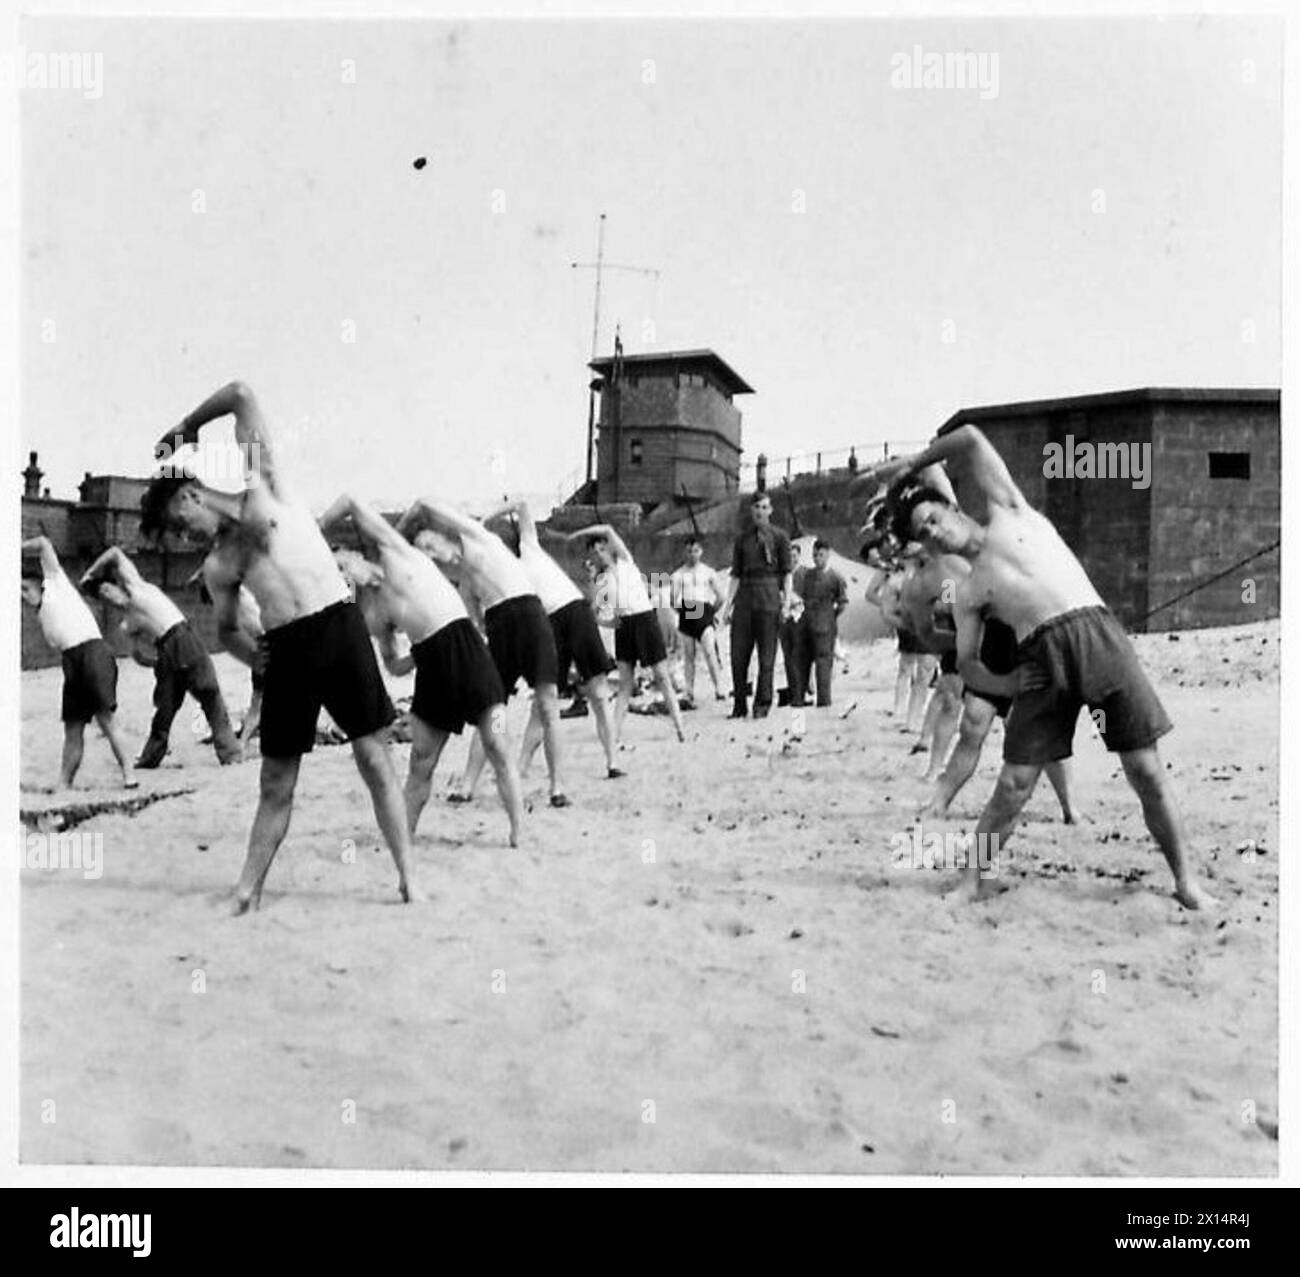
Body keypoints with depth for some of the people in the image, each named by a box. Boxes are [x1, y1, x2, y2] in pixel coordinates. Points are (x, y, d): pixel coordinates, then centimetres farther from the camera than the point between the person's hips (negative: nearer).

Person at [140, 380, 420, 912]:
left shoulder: (262, 483, 6)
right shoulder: (216, 567, 15)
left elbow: (242, 394, 2)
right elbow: (227, 629, 26)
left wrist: (184, 430, 14)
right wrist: (260, 661, 10)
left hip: (340, 625, -4)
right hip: (287, 649, 4)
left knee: (374, 757, -4)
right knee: (276, 783, 6)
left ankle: (408, 877, 0)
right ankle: (248, 890, 10)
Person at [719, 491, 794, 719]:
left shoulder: (779, 537, 5)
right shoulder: (742, 540, 13)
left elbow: (787, 573, 2)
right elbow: (736, 575, 14)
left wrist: (786, 602, -7)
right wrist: (727, 605, 6)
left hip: (769, 597, -3)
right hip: (745, 597, 3)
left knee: (766, 656, -1)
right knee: (738, 655, 0)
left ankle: (762, 705, 5)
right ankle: (739, 705, 8)